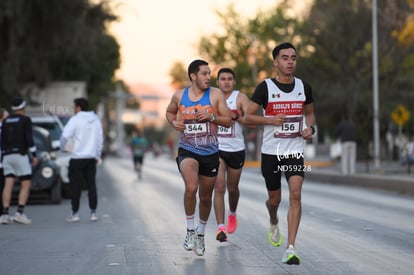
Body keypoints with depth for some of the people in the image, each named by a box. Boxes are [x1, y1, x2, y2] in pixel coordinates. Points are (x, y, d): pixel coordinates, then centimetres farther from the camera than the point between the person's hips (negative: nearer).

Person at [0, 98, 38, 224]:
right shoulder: (26, 120, -3)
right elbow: (29, 139, -12)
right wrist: (34, 155, -7)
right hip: (21, 155, -5)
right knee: (26, 185, 0)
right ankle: (20, 213, -14)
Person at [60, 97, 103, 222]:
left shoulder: (75, 119, -9)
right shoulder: (96, 120, 8)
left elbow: (65, 135, -19)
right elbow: (100, 138, 12)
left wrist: (62, 147, -1)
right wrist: (97, 156, 19)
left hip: (77, 158, -5)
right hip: (91, 158, 5)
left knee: (76, 186, 1)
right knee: (91, 185, 8)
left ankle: (75, 214, 1)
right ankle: (93, 213, 7)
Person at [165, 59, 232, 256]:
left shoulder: (215, 94, -3)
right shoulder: (179, 96, 1)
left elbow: (228, 121, -1)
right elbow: (169, 112, 21)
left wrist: (212, 116, -19)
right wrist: (174, 122, 0)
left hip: (210, 153, 1)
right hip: (187, 151, -1)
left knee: (206, 197, 13)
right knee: (191, 187, -28)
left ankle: (200, 234, 36)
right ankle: (190, 230, -10)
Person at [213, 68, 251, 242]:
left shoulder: (240, 98, -4)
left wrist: (235, 116, -25)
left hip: (236, 149, 0)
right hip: (216, 149, 0)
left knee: (232, 188, 15)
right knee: (219, 187, -12)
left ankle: (232, 214, 45)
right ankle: (220, 227, -15)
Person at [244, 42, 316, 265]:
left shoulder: (304, 87, 3)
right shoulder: (266, 87, -6)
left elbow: (309, 112, 19)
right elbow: (247, 117, -5)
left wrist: (310, 127, -2)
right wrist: (270, 119, -20)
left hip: (295, 151, 1)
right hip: (271, 152, -1)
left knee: (295, 195, -16)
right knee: (275, 199, 12)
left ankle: (290, 249, -16)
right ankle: (274, 224, 49)